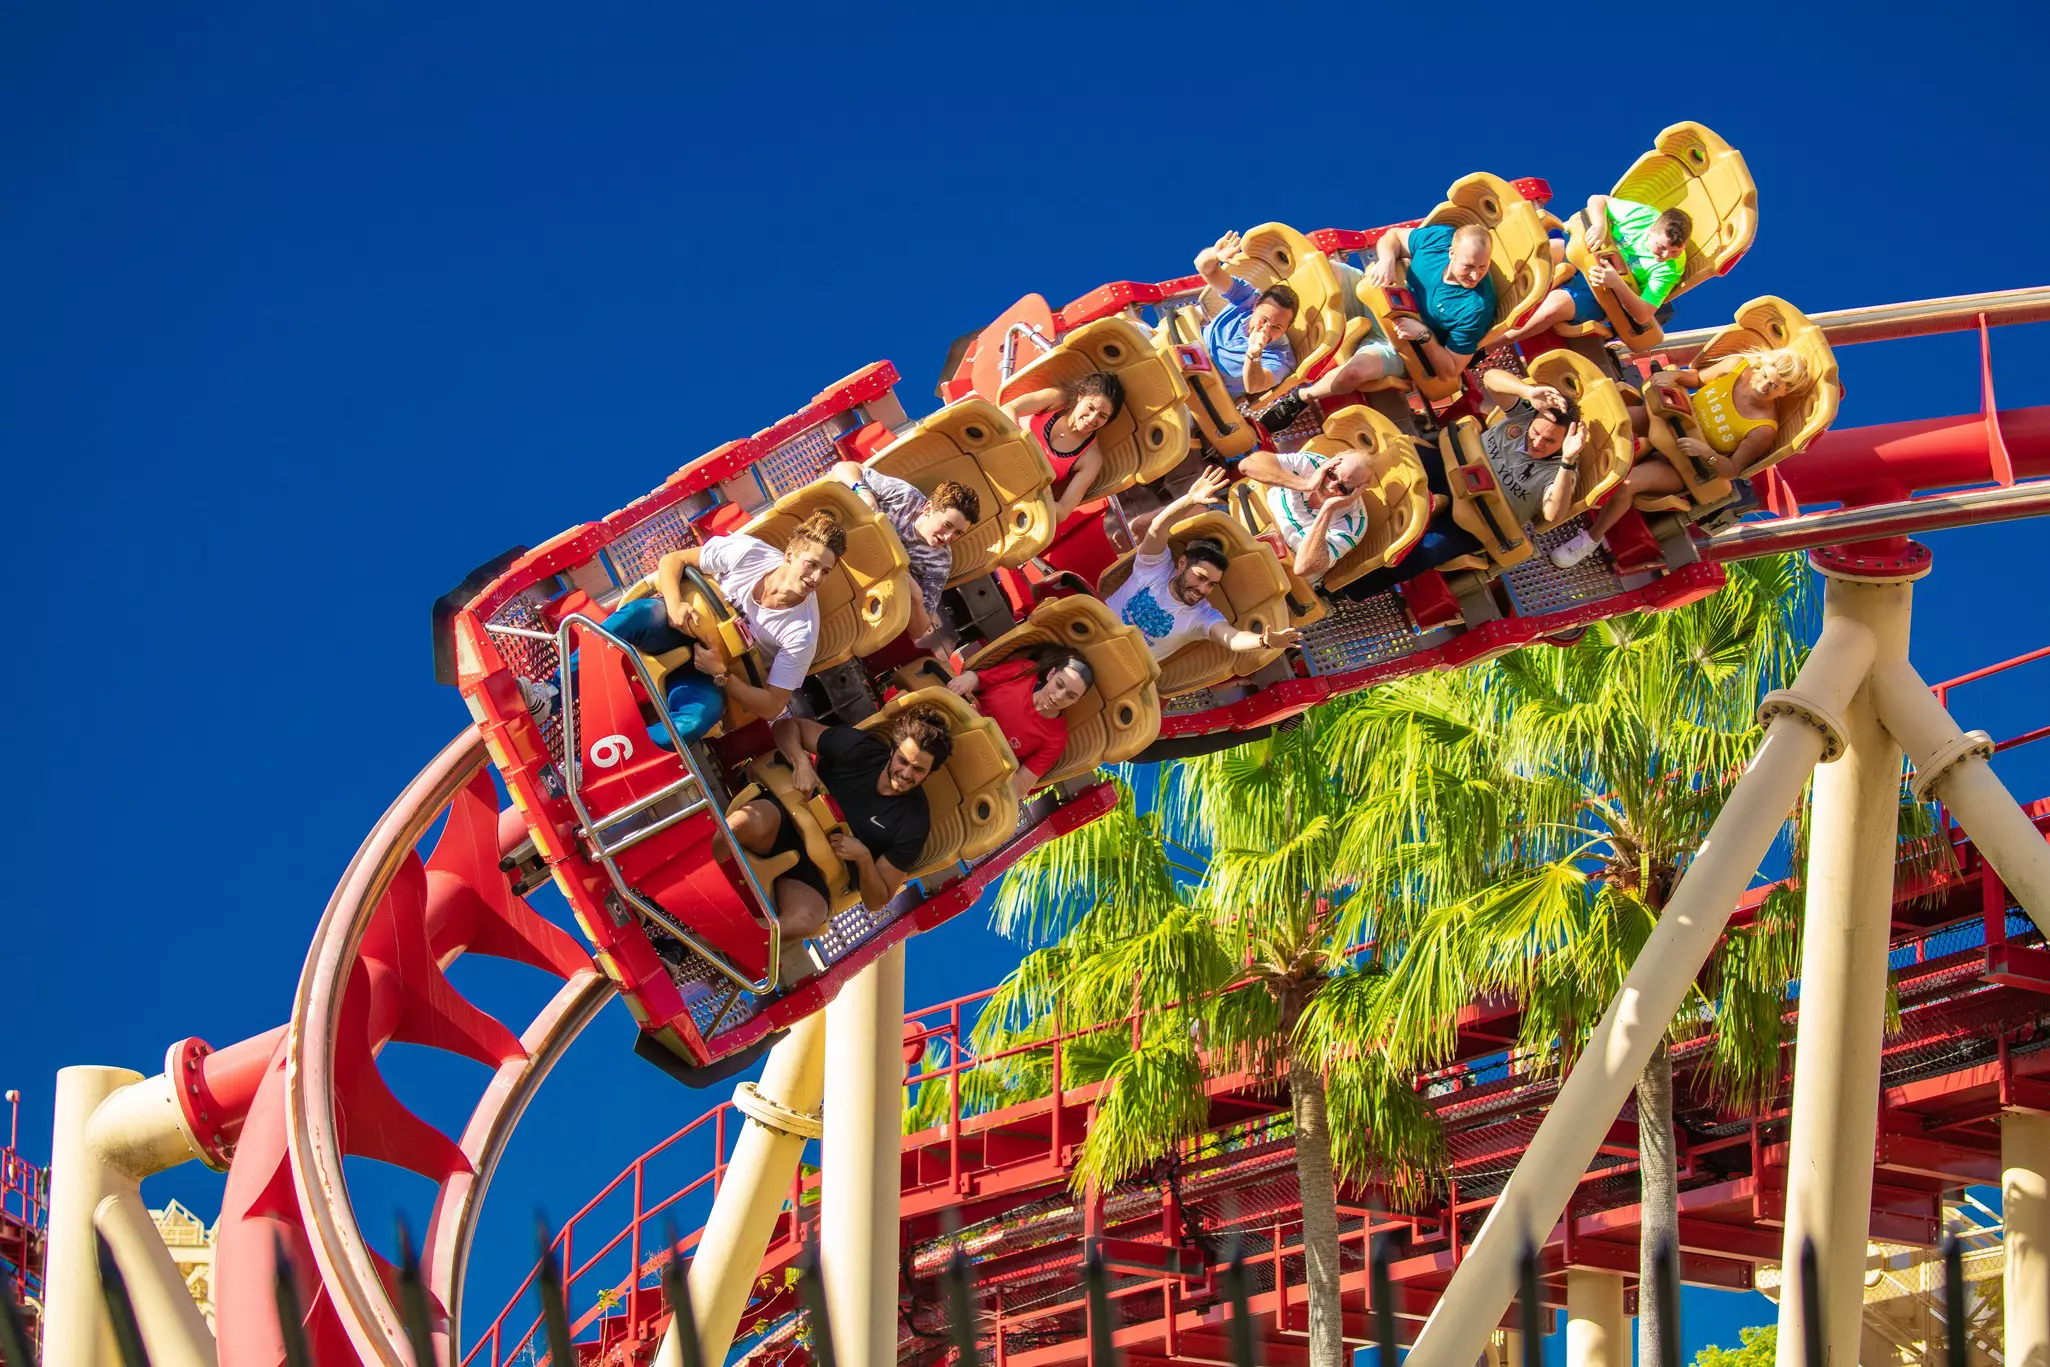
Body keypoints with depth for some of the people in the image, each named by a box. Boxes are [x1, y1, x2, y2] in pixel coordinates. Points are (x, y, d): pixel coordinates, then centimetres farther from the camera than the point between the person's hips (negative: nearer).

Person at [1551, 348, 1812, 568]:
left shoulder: (1763, 430, -22)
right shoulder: (1738, 366, -11)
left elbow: (1732, 470, -15)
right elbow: (1697, 379, 6)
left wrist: (1706, 452, -34)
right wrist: (1674, 375, -15)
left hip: (1685, 467, -5)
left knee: (1625, 484, -28)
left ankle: (1591, 539, -4)